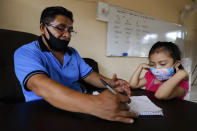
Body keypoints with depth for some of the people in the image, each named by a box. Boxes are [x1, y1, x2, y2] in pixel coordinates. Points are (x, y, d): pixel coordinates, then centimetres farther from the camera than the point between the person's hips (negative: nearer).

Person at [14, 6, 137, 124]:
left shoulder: (73, 52, 11)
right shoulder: (25, 53, -12)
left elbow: (88, 75, 8)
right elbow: (40, 86, -29)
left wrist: (110, 83, -14)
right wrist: (94, 105, -42)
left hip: (78, 107, 5)